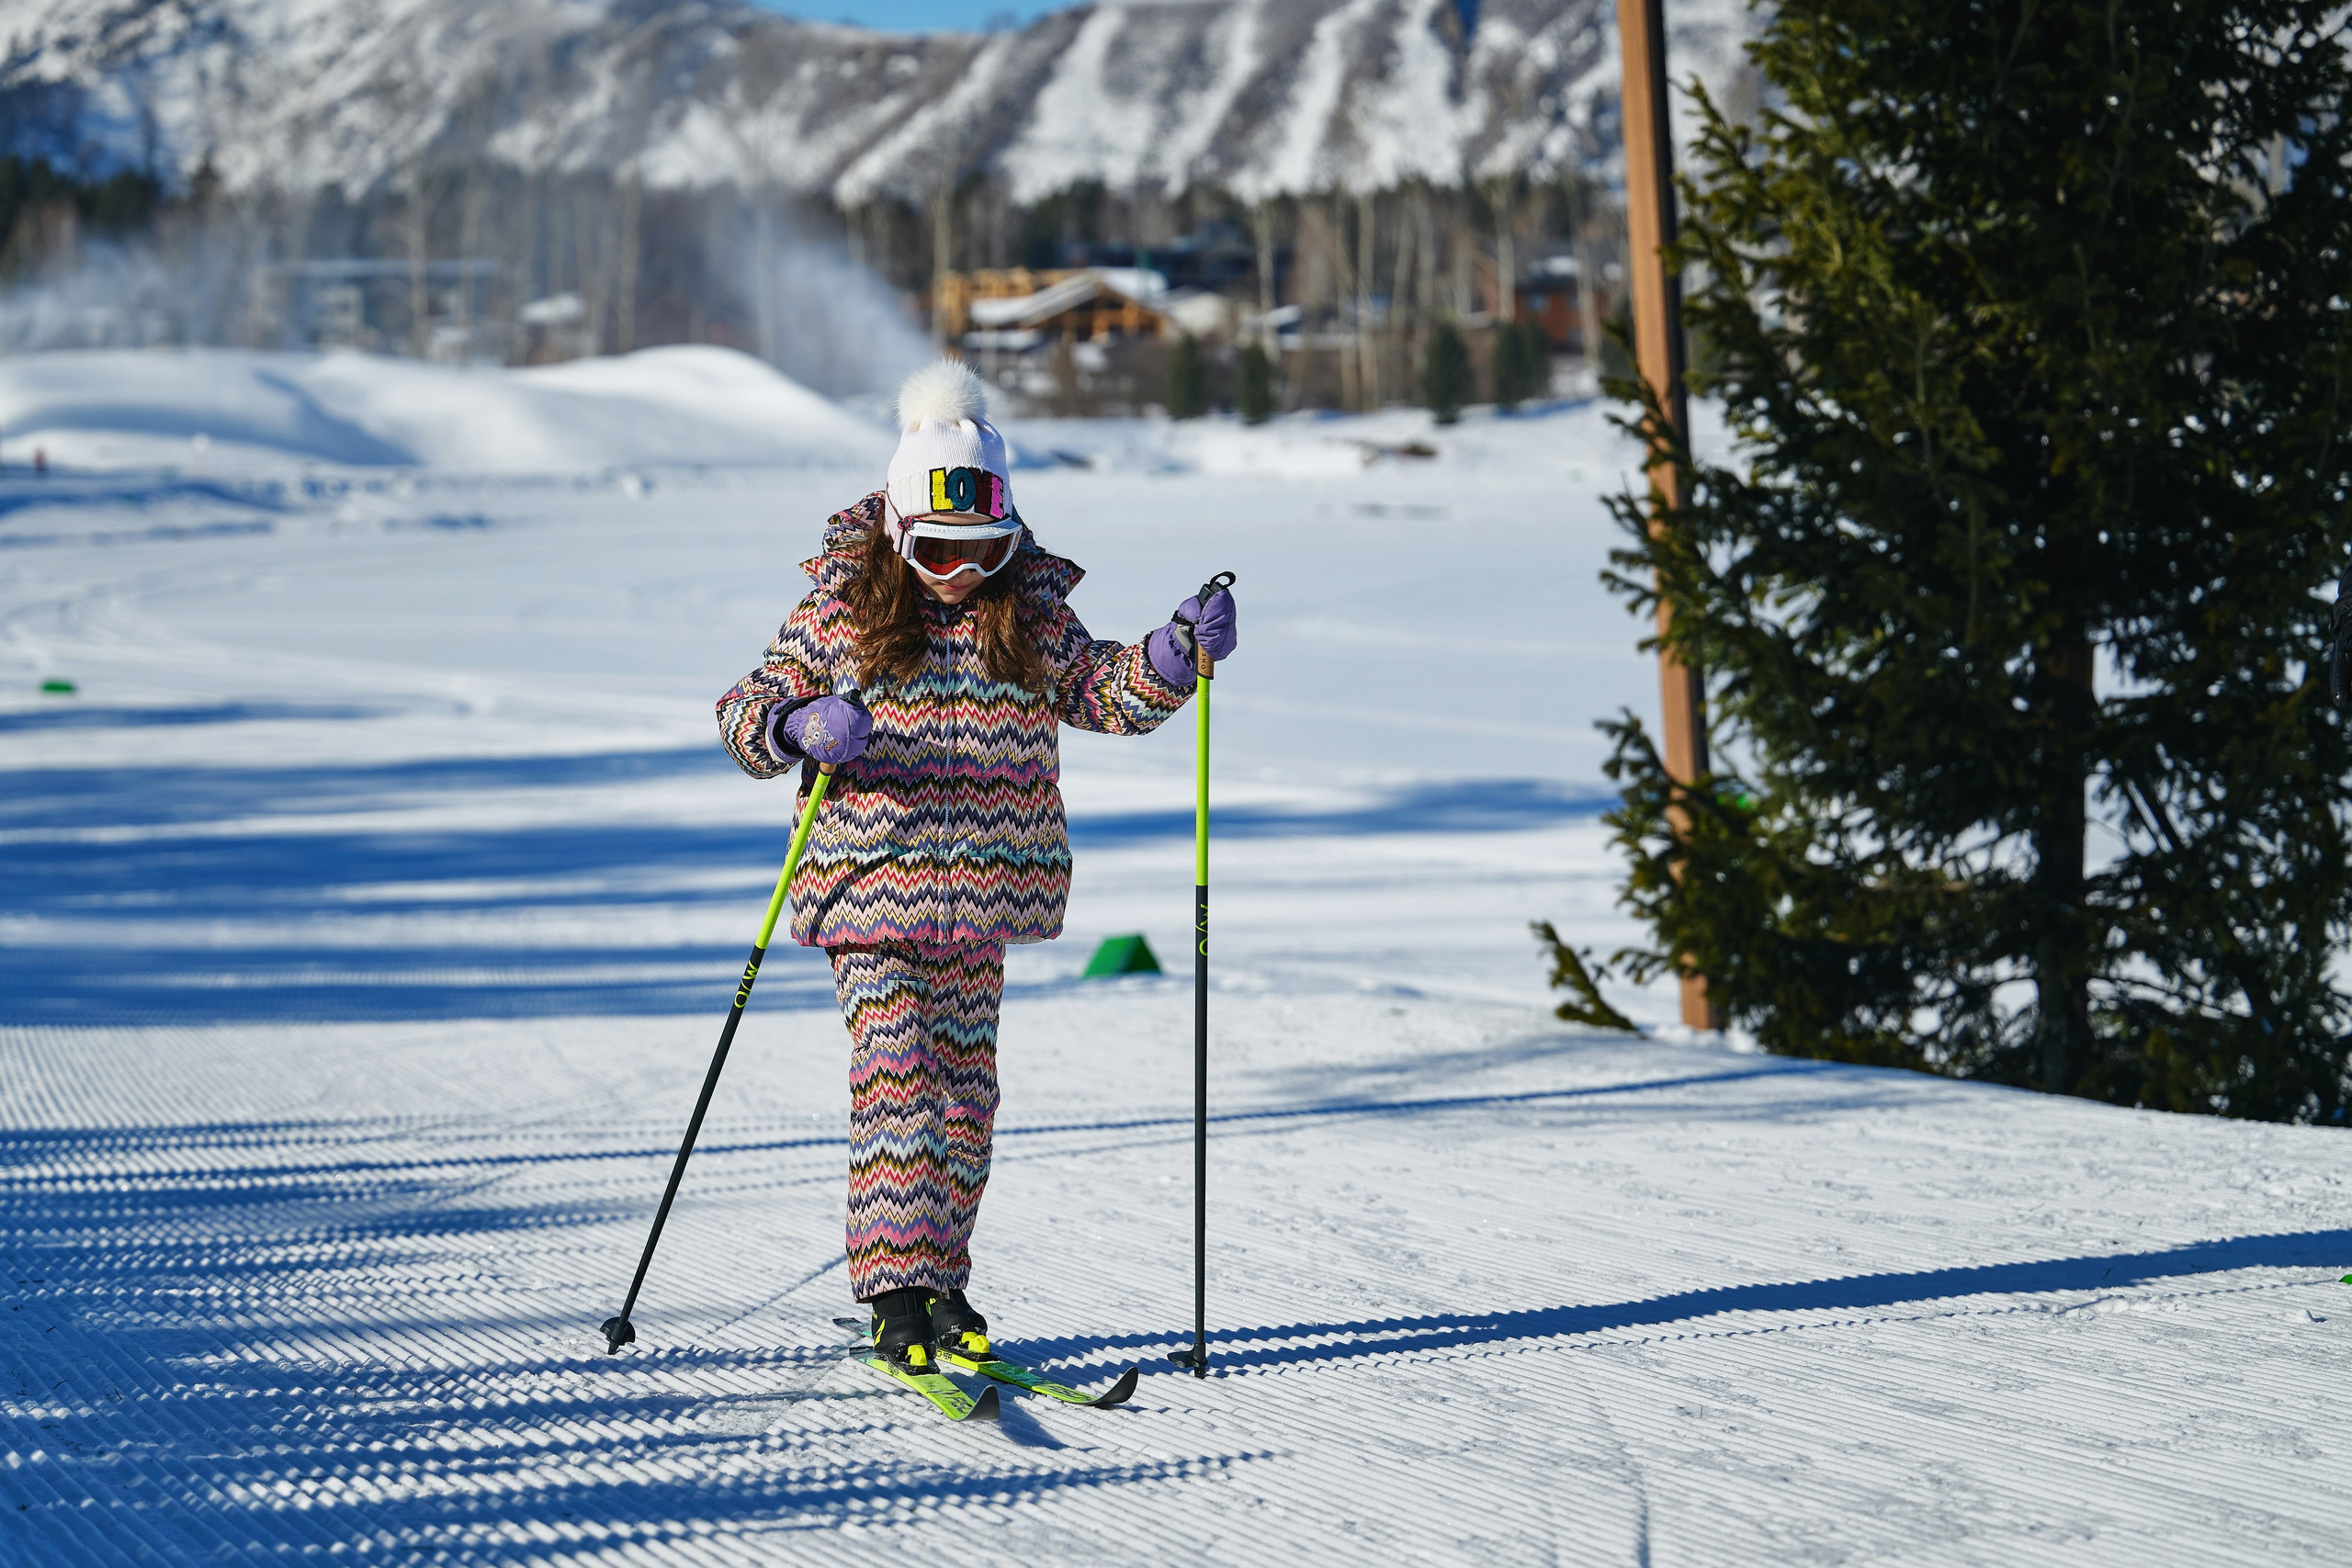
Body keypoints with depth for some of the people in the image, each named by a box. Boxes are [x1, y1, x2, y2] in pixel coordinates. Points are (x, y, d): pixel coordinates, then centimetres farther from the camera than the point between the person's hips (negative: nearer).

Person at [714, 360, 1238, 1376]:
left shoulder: (1030, 608, 5)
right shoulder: (838, 610, -4)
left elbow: (1101, 691, 10)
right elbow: (746, 716, -2)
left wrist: (1173, 657, -9)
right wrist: (798, 726, -24)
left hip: (983, 890, 4)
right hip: (873, 880, -4)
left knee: (965, 1075, 9)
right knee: (895, 1072, -13)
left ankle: (942, 1280, 19)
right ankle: (897, 1292, -13)